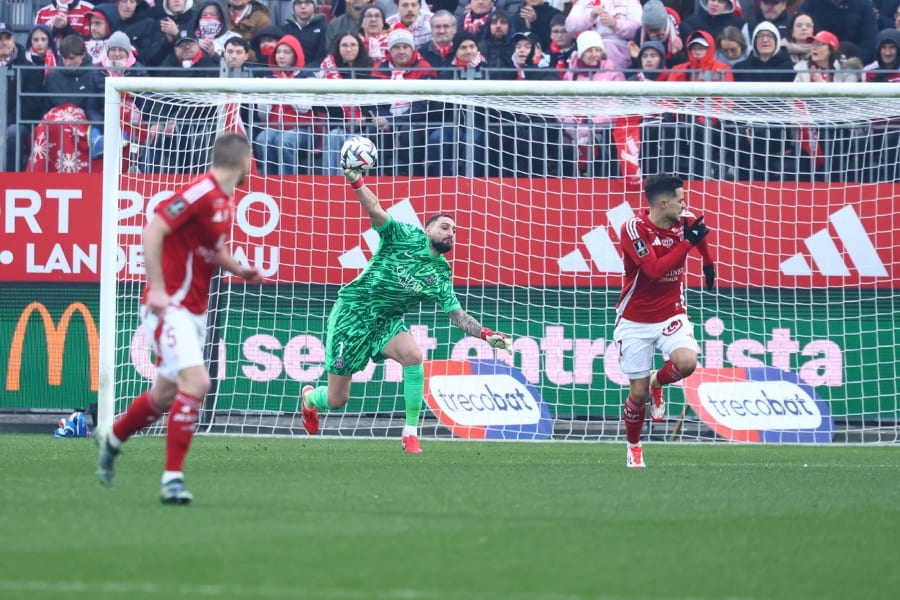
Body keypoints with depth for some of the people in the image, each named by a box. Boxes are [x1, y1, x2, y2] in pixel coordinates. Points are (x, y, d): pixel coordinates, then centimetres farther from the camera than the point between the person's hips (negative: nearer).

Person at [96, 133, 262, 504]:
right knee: (196, 382, -21)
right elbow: (153, 231, -23)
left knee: (167, 394, 17)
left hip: (194, 312, 9)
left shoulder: (228, 203, 10)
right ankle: (173, 479, -16)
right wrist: (157, 288, -26)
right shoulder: (201, 192, -19)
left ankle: (112, 439, 43)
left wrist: (239, 270, 6)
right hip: (169, 306, -9)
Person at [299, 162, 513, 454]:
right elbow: (377, 212, -21)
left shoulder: (441, 276, 3)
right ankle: (309, 397, 39)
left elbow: (457, 315, 5)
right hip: (353, 310, -4)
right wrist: (356, 182, -38)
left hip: (388, 321, 4)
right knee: (336, 399, -2)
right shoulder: (407, 236, -8)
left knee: (413, 355, -31)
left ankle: (410, 432, -18)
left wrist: (485, 334, -11)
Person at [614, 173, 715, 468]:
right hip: (635, 320, -3)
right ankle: (633, 447, 27)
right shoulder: (633, 229, -20)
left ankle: (656, 382, 9)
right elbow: (655, 270, -31)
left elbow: (701, 236, 21)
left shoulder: (685, 221, -6)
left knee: (687, 362, -27)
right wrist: (687, 242, -33)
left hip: (671, 313, 3)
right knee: (638, 392, -1)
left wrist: (708, 263, 29)